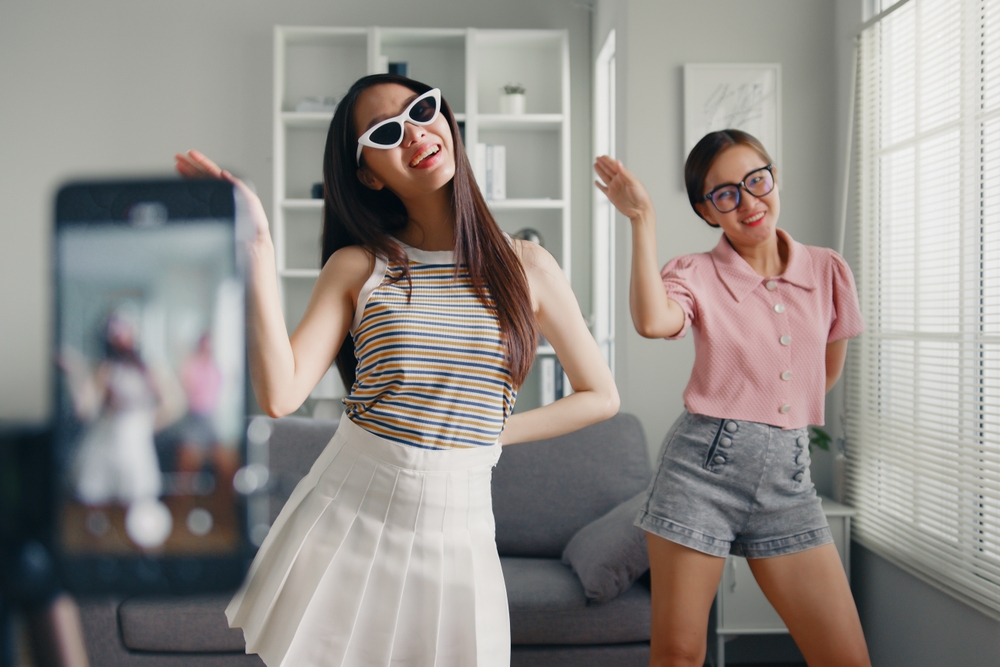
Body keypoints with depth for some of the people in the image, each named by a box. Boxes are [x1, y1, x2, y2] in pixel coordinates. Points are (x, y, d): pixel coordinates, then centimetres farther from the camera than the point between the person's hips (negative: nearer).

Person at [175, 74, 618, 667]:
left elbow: (600, 396, 8)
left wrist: (490, 432, 1)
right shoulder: (357, 266, -1)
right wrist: (258, 245, -15)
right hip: (345, 512, 0)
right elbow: (280, 395, -14)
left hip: (455, 529, 0)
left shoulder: (526, 266, 1)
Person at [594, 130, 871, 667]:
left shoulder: (826, 270, 8)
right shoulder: (695, 274, -2)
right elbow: (653, 321, -26)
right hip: (704, 465, -3)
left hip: (789, 474, 4)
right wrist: (642, 219, -22)